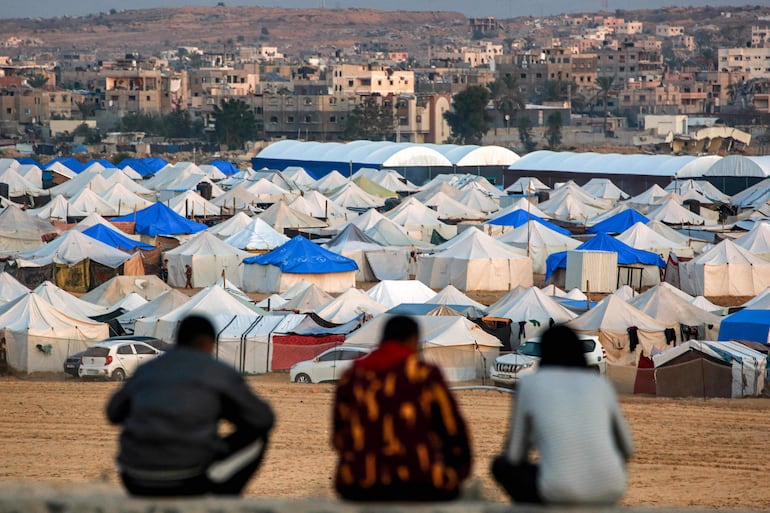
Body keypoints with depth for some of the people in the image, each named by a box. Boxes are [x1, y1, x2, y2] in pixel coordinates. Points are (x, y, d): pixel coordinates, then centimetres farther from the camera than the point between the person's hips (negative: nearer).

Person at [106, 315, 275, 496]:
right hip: (189, 481, -5)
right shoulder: (220, 372, 3)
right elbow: (265, 419, 10)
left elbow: (114, 413, 35)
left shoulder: (145, 371, 16)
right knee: (257, 435, 17)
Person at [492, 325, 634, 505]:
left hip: (559, 495, -4)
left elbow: (514, 456, 12)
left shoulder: (530, 383, 7)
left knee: (501, 465, 27)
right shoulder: (600, 384, 15)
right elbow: (626, 449, 25)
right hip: (608, 495, 4)